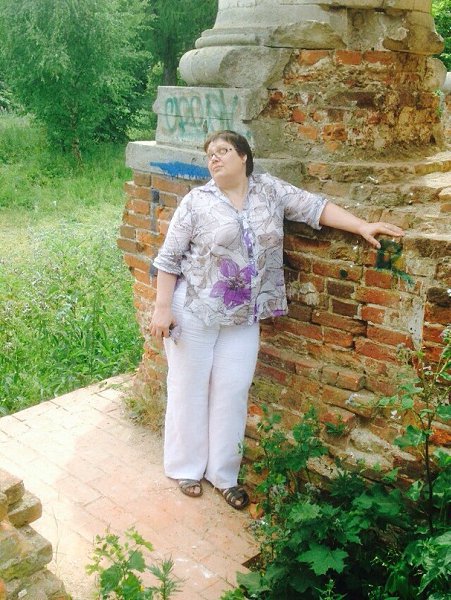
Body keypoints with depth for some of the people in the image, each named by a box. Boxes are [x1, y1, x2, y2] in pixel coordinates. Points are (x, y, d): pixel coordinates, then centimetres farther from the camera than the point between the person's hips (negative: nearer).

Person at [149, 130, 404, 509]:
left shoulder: (269, 190, 3)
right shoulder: (197, 201, -6)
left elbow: (315, 207, 0)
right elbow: (169, 258, -5)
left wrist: (362, 227, -12)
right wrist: (162, 308, -10)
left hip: (243, 318, 3)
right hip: (194, 313, -3)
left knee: (232, 393, 8)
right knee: (190, 389, 8)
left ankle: (223, 472, 24)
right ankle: (186, 467, 27)